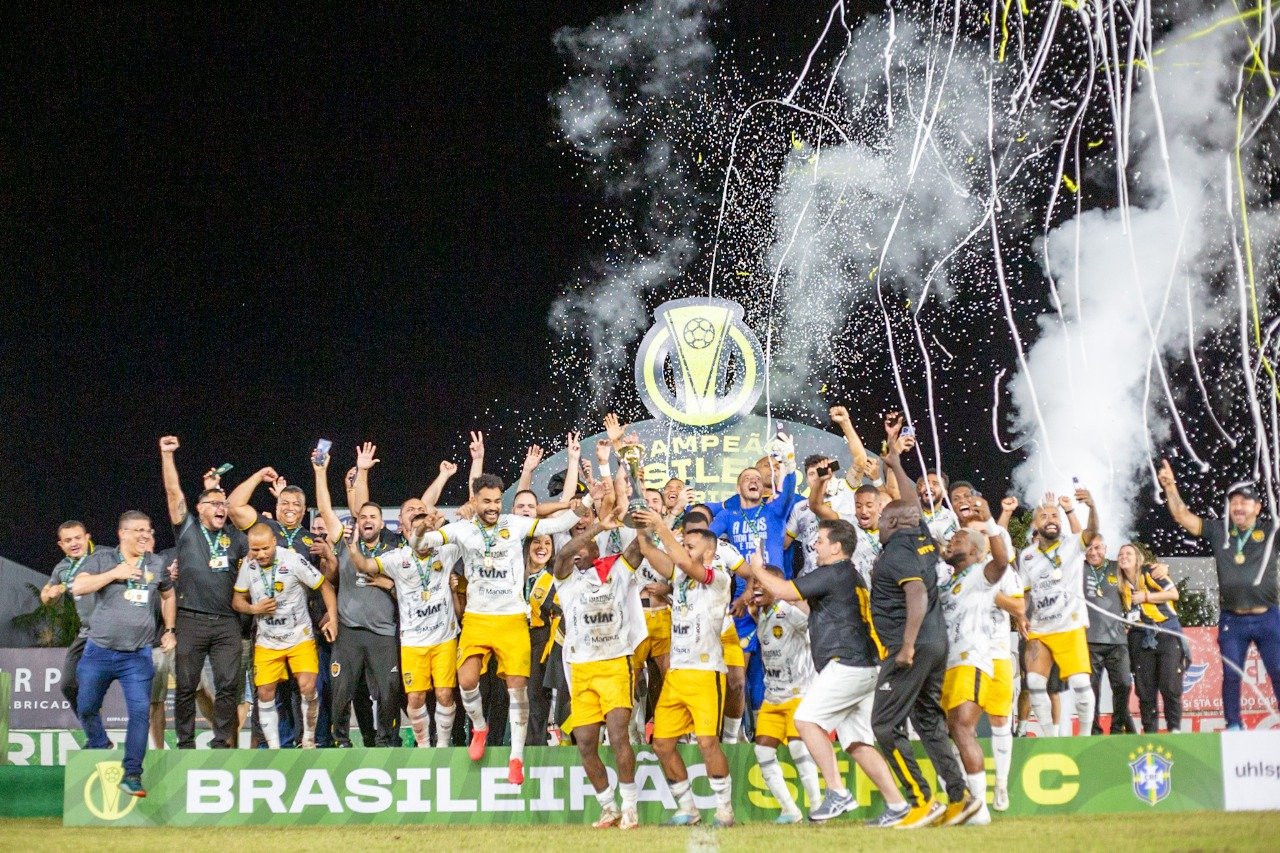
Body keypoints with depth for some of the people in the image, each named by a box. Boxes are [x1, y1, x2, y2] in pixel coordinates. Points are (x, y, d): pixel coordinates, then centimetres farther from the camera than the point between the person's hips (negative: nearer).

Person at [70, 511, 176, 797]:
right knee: (86, 708, 8)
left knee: (141, 712, -10)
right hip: (99, 652, -1)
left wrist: (169, 630, 20)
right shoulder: (102, 558, 0)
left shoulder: (157, 564, 8)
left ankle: (132, 774, -5)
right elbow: (78, 587, -14)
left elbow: (168, 596, 25)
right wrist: (114, 573, -16)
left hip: (138, 655, 1)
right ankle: (99, 748, 36)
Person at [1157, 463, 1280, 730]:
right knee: (1231, 676, 3)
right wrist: (1170, 487, -9)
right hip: (1232, 620, 1)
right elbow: (1182, 516, 2)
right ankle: (1233, 727, 11)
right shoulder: (1219, 531, 5)